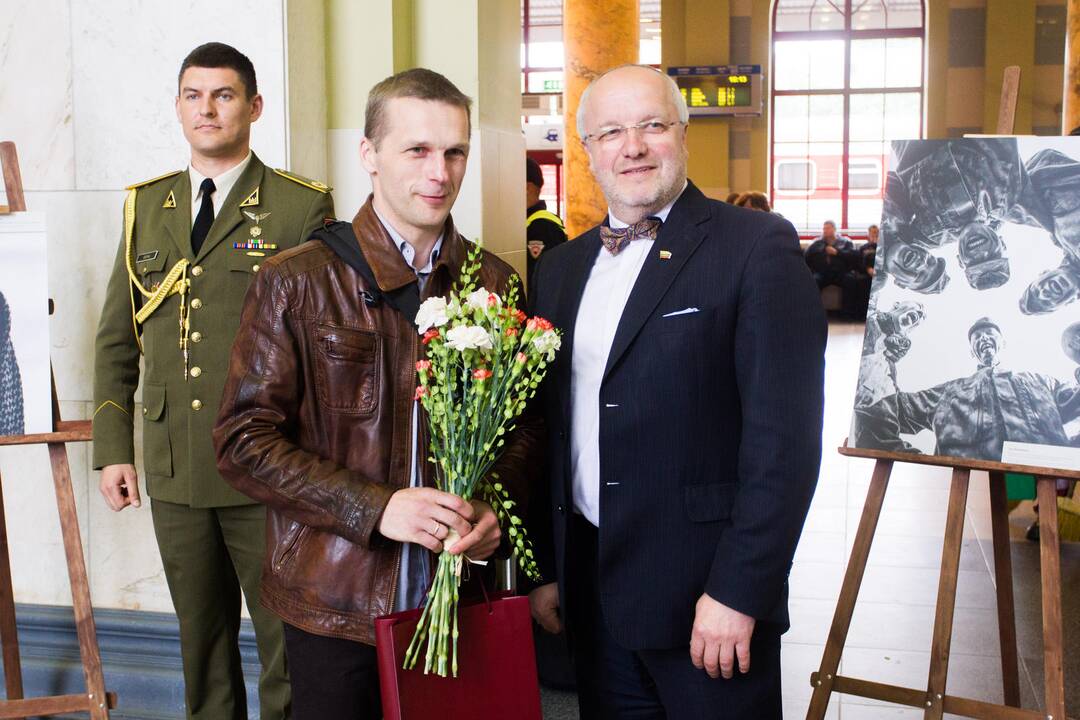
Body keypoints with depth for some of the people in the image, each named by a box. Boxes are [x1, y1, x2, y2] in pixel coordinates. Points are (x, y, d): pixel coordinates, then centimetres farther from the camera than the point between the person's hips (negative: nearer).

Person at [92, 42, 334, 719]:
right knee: (202, 638, 17)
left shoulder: (303, 208, -4)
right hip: (173, 470, 4)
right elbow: (116, 340, 14)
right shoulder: (146, 207, 11)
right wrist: (113, 448, 7)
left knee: (286, 639, 5)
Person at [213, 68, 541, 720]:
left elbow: (526, 423, 12)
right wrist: (375, 508, -17)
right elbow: (245, 440, -8)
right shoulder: (295, 282, -5)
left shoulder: (495, 284, 5)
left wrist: (496, 506, -8)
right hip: (335, 603, -2)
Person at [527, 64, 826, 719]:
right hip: (592, 594, 5)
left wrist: (738, 592, -17)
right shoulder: (560, 269, 10)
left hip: (709, 592, -5)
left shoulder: (759, 247, -9)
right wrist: (546, 567, 11)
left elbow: (784, 437, -14)